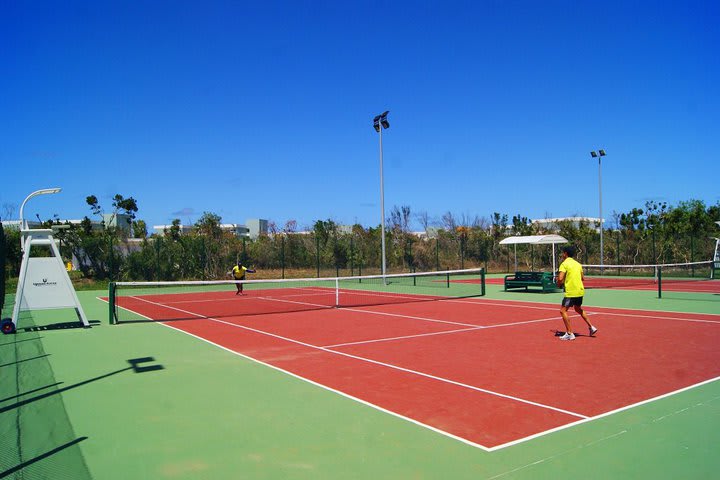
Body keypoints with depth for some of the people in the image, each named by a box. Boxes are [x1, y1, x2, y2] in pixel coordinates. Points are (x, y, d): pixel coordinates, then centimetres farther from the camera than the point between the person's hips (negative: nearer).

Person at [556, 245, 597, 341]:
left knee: (563, 310, -3)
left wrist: (559, 284, 0)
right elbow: (583, 278, 19)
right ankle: (591, 327, 30)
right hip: (580, 291, 8)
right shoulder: (577, 264, 12)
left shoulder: (564, 264, -11)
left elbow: (560, 278, -20)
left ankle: (570, 334, -6)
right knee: (578, 309, 27)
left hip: (571, 292, -8)